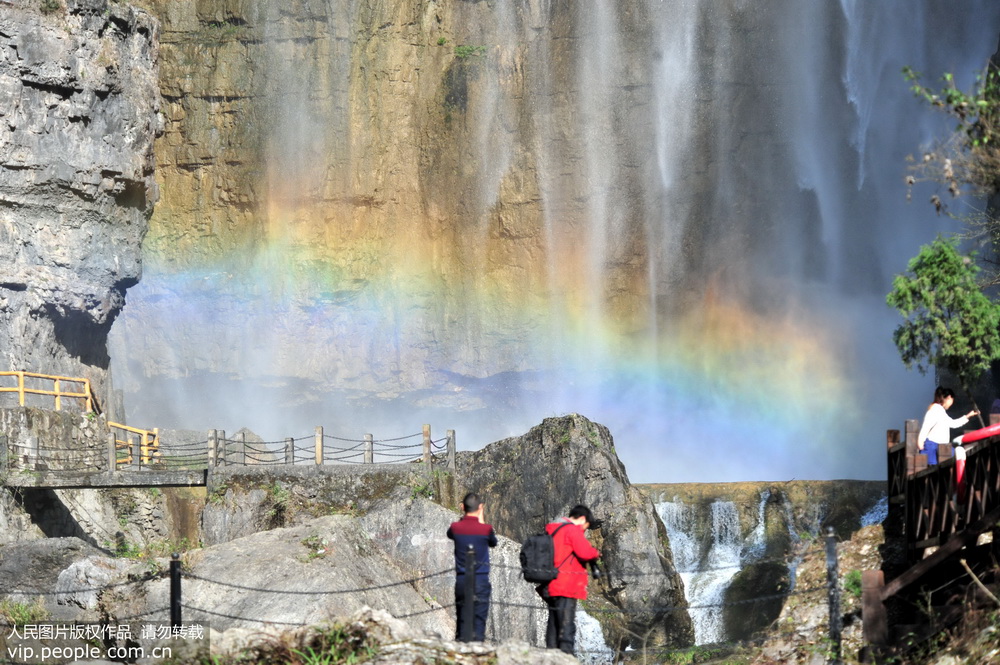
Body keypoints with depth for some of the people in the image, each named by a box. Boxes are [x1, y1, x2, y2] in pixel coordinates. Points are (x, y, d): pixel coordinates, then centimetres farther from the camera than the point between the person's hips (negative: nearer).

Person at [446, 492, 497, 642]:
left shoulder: (456, 527, -2)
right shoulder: (486, 529, -9)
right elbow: (493, 543, 13)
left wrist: (463, 518, 16)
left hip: (461, 581, 3)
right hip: (481, 582, -3)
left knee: (462, 622, 8)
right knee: (478, 622, -1)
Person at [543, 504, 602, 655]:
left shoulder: (552, 529, 18)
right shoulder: (572, 529, -10)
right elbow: (585, 552, -21)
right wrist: (596, 553, 0)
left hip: (551, 588, 9)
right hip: (566, 587, -9)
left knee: (553, 628, 11)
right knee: (566, 628, -11)